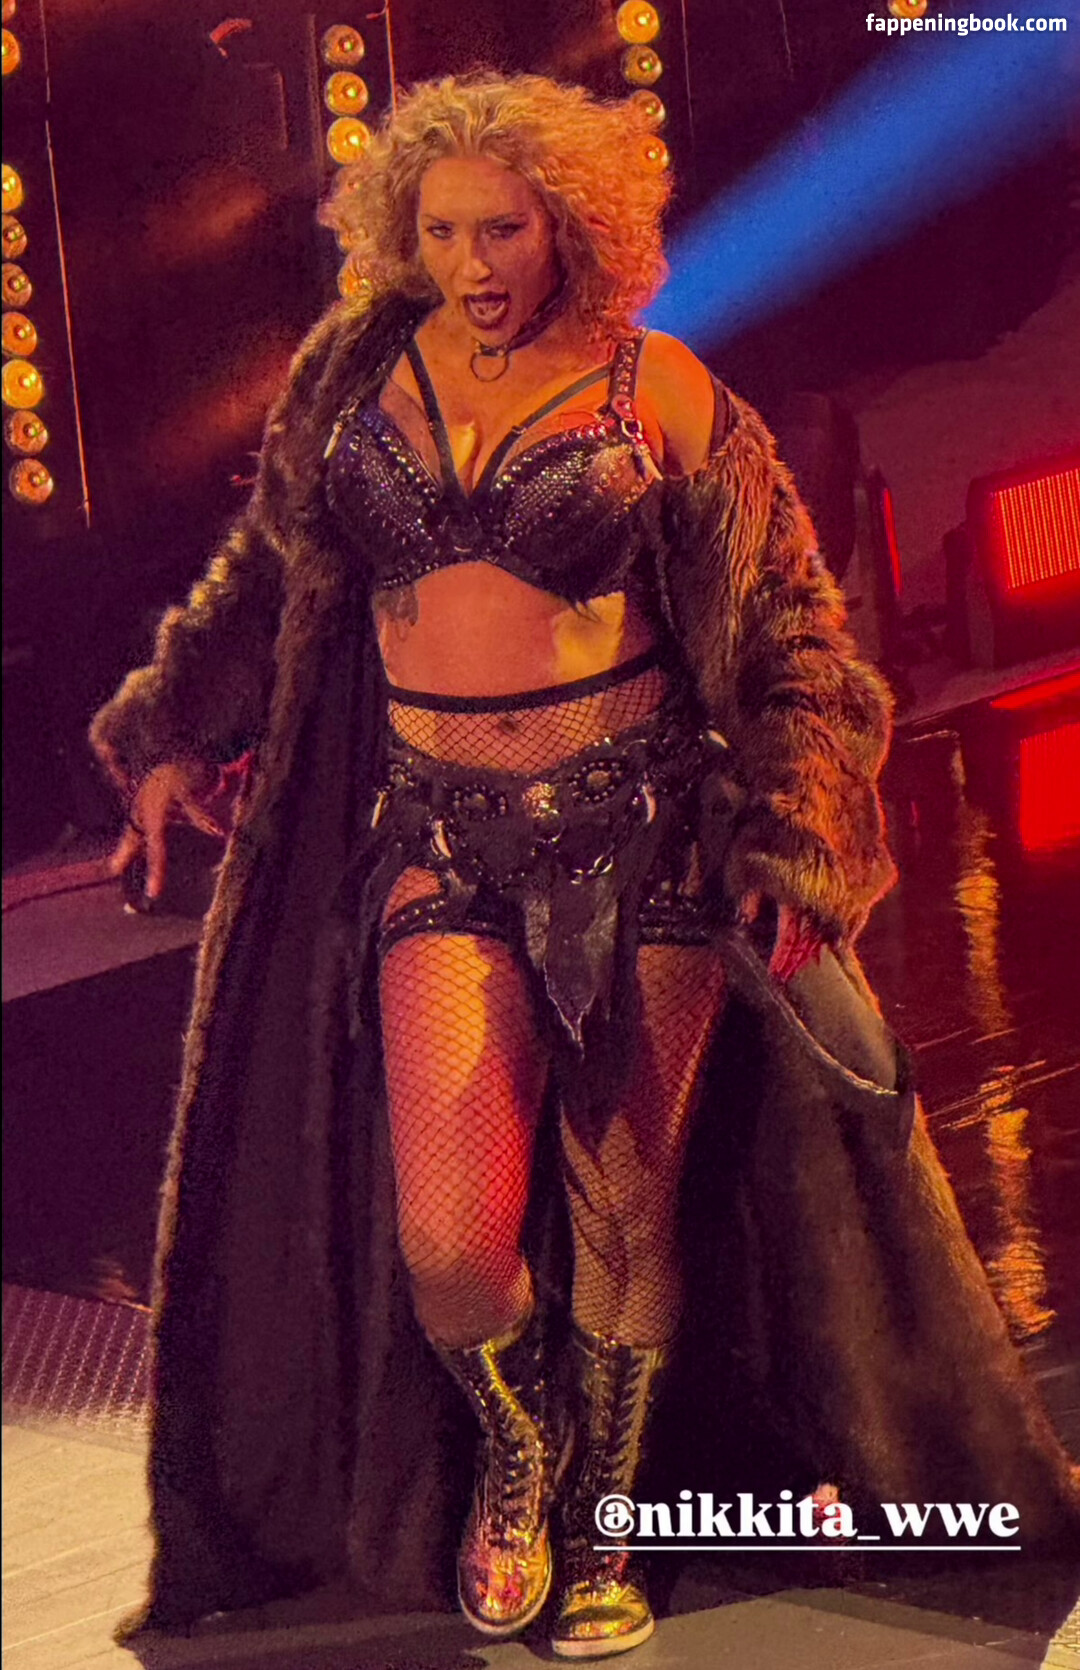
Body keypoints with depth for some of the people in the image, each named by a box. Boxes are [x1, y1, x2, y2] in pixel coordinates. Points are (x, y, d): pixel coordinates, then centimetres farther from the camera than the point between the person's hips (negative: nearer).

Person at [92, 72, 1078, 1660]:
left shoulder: (654, 385, 0)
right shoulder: (360, 369, 8)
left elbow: (783, 620, 3)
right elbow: (272, 571, 22)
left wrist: (791, 835, -4)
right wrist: (178, 738, 21)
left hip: (641, 827, -1)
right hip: (435, 832, 2)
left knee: (625, 1201, 6)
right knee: (446, 1236, -9)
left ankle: (601, 1523, 33)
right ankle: (516, 1451, 27)